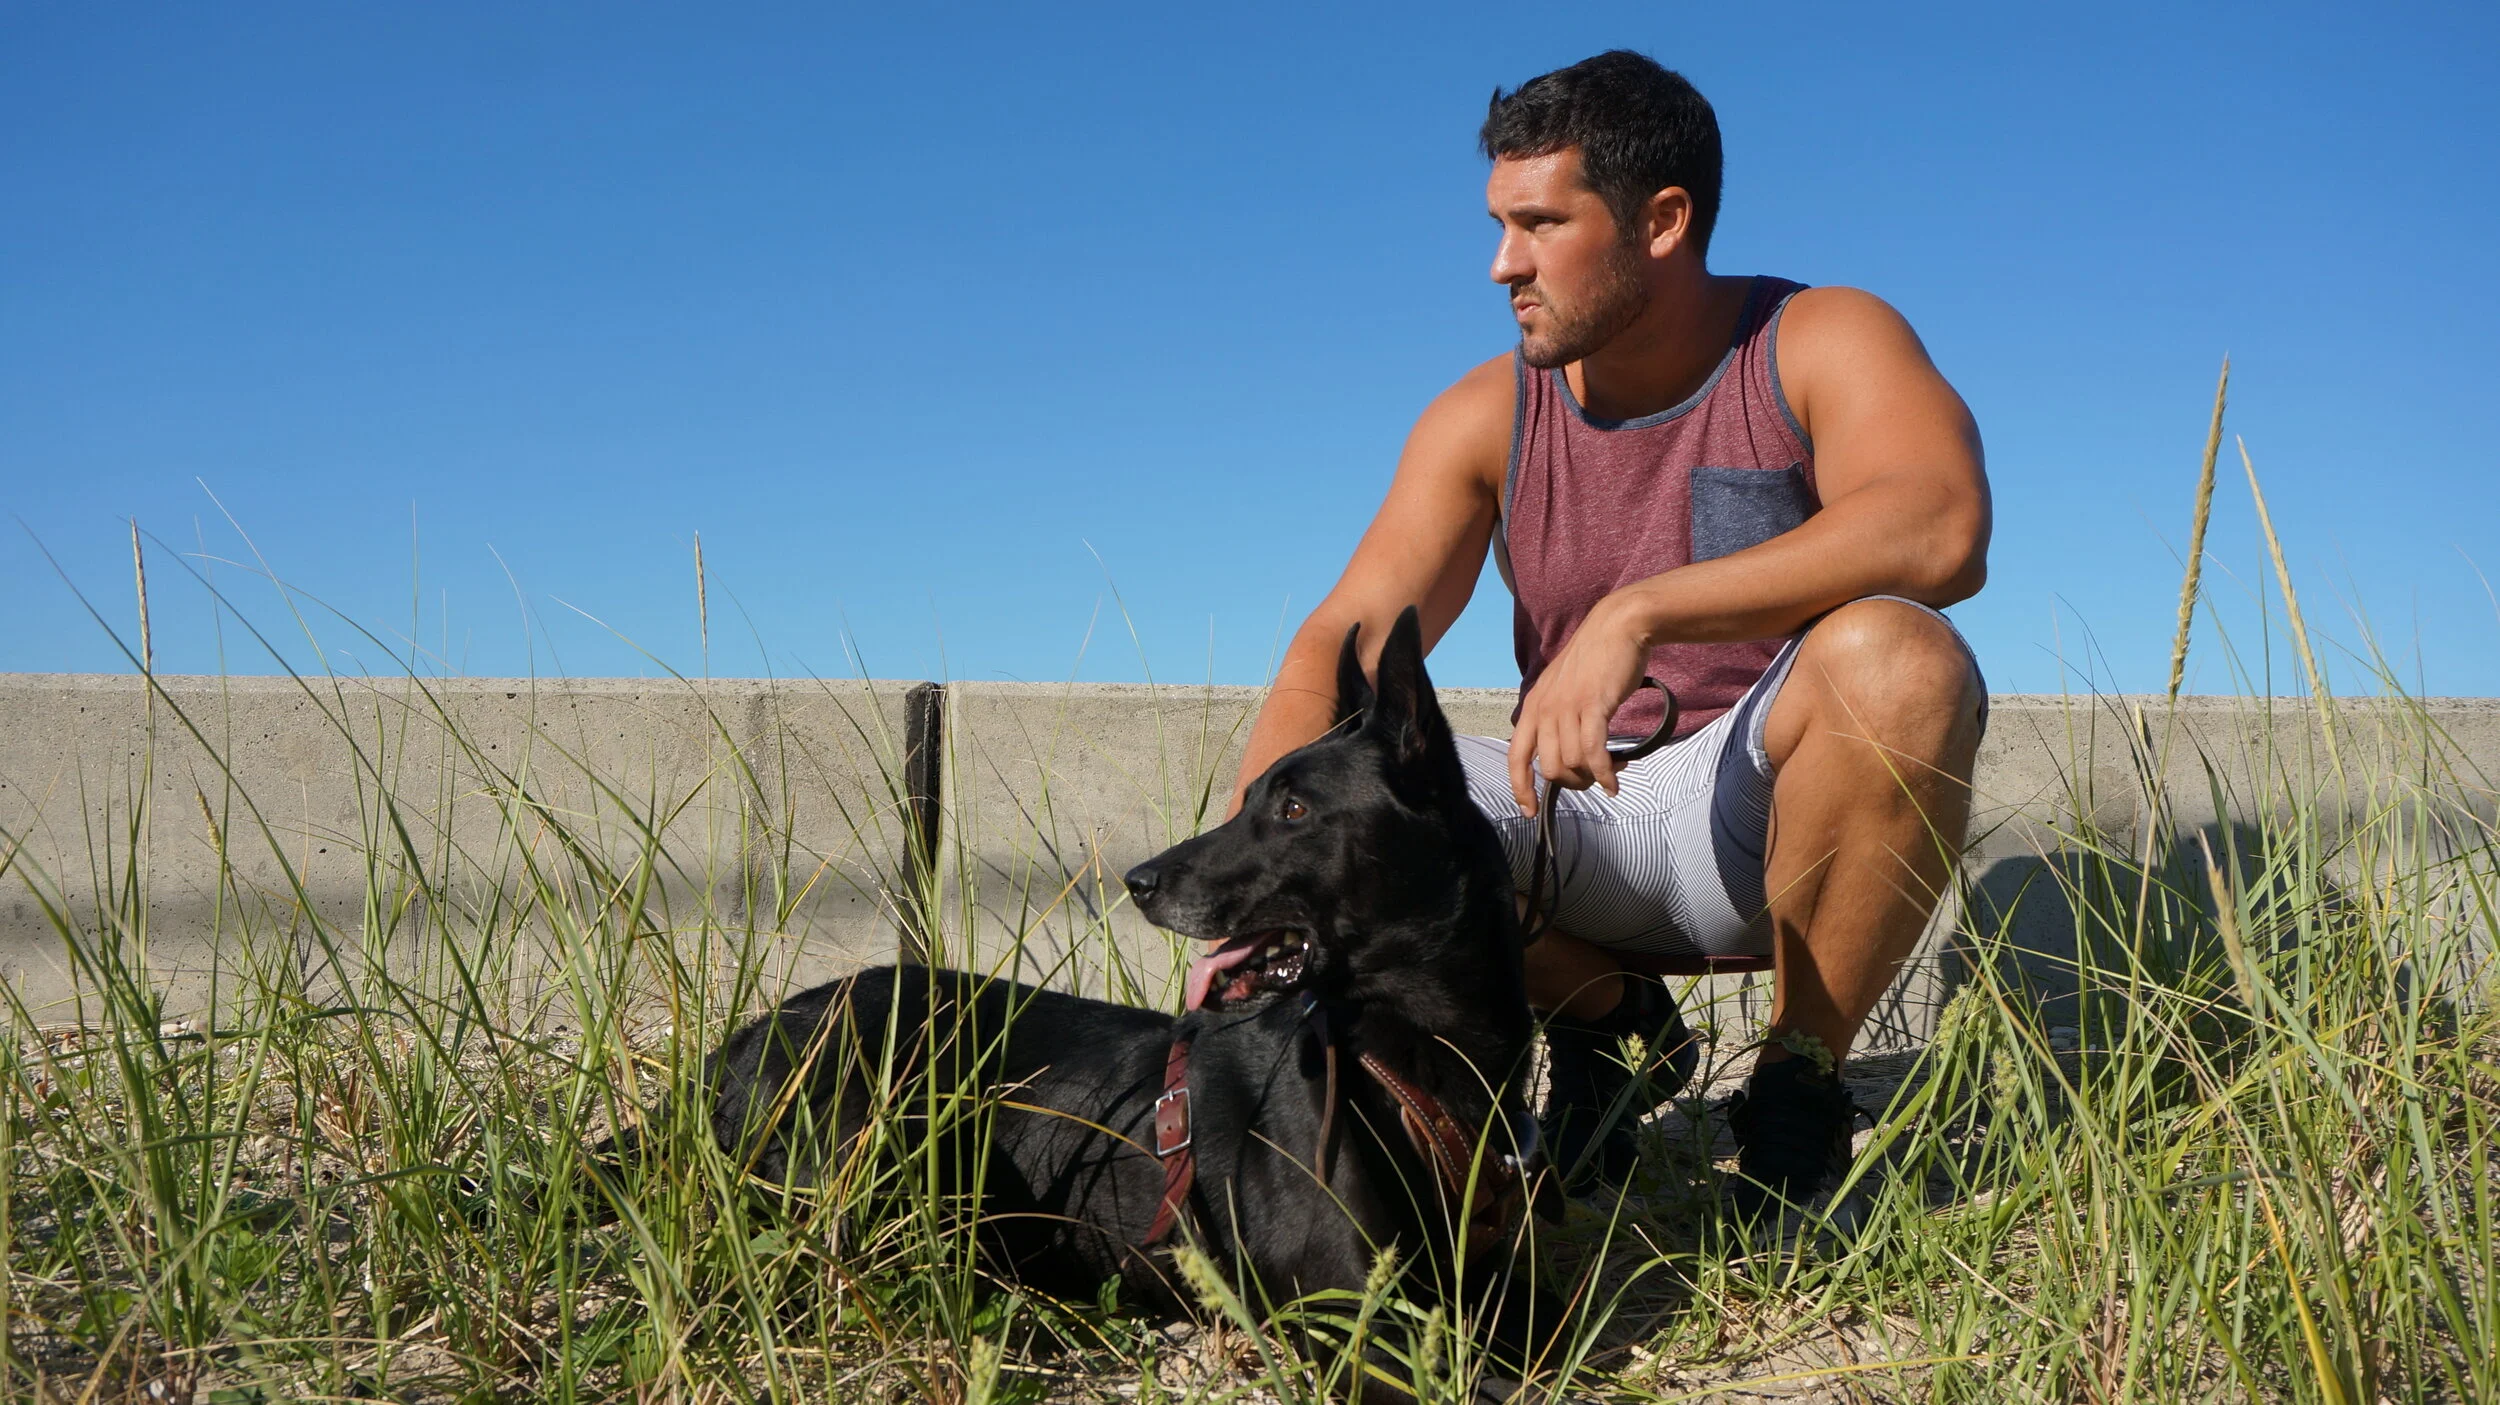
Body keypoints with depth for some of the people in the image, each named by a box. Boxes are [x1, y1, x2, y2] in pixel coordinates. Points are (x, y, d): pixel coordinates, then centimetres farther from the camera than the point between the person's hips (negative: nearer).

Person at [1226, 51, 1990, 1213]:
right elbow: (1343, 645, -10)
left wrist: (1635, 613, -40)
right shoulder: (1486, 419, -1)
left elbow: (1942, 530, -32)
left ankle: (1800, 1083, -14)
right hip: (1575, 827, 3)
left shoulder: (1822, 345, -10)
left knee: (1898, 659, -34)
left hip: (1767, 816, -3)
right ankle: (1607, 1020, 5)